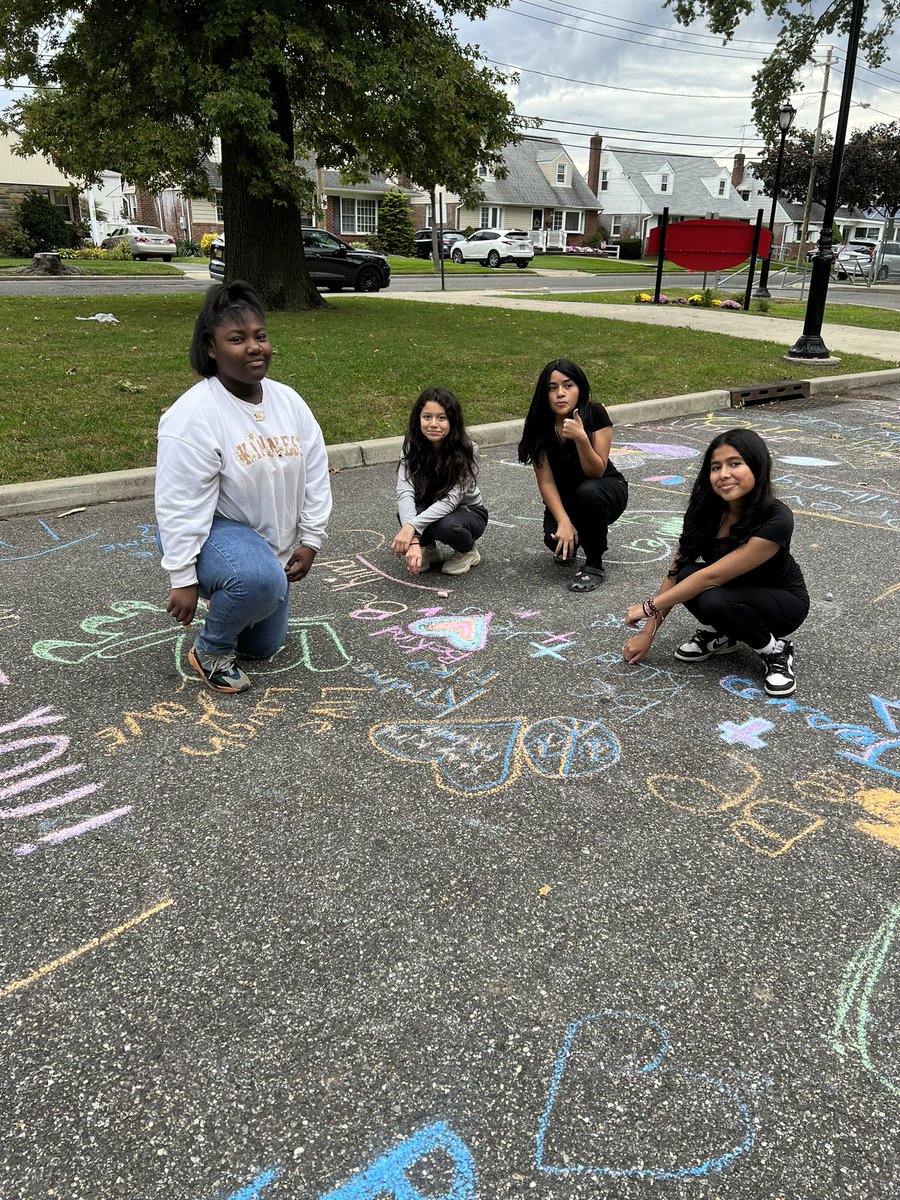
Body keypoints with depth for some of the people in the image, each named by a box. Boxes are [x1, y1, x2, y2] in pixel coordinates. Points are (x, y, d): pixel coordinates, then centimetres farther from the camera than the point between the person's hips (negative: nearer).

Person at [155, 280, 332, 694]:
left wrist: (309, 541, -3)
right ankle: (210, 651, -12)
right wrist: (183, 579, -24)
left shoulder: (288, 401, -4)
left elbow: (315, 475, 1)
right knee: (260, 579, -39)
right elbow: (181, 505, -25)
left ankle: (223, 598, 43)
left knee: (263, 647, 15)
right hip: (212, 532, -6)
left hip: (270, 540, 7)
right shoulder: (194, 414, -24)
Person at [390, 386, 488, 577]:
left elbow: (451, 500, -34)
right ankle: (428, 550, 2)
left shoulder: (467, 450, -26)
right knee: (405, 513, -30)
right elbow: (404, 492, -30)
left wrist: (411, 526, -46)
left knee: (446, 526, -36)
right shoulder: (412, 448, -18)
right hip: (432, 510, 3)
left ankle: (468, 551, -1)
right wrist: (413, 540, -46)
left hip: (468, 511, -3)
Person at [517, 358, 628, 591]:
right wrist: (564, 521, -30)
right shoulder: (539, 425, -16)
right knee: (556, 539, -29)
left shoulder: (596, 415, -22)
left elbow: (596, 472, -24)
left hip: (607, 488, -2)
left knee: (588, 492, -38)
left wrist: (580, 438, -40)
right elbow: (546, 482, -17)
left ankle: (594, 565, -17)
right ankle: (570, 546, 12)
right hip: (564, 496, 2)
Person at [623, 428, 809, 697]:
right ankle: (718, 635, 2)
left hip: (783, 602, -5)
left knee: (715, 601, -35)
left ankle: (775, 649, -9)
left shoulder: (776, 521, -33)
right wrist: (647, 633, -14)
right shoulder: (707, 511, -15)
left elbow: (713, 576, -33)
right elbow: (675, 573, -12)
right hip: (735, 592, 5)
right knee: (688, 574, -27)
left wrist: (649, 607, -27)